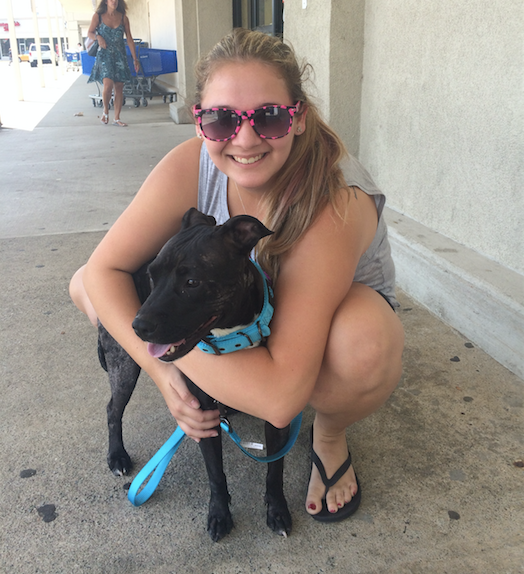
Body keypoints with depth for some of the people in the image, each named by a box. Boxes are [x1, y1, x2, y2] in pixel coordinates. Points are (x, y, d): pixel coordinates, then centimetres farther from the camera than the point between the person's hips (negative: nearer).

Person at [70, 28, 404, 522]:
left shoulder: (332, 203, -38)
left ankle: (330, 435, -2)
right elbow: (105, 268, -18)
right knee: (85, 287, -7)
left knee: (365, 350, -41)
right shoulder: (190, 164, -25)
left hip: (337, 309, -4)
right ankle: (226, 393, 8)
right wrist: (162, 370, -29)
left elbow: (280, 397, -42)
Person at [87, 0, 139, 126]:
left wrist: (135, 59, 3)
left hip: (120, 55, 2)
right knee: (108, 84, -19)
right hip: (104, 55, -2)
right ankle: (105, 111, 6)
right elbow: (90, 33, 10)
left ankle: (117, 118, 8)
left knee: (119, 87, 0)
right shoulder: (98, 16, 2)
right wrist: (98, 37, -13)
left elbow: (129, 39, 7)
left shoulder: (123, 18, 6)